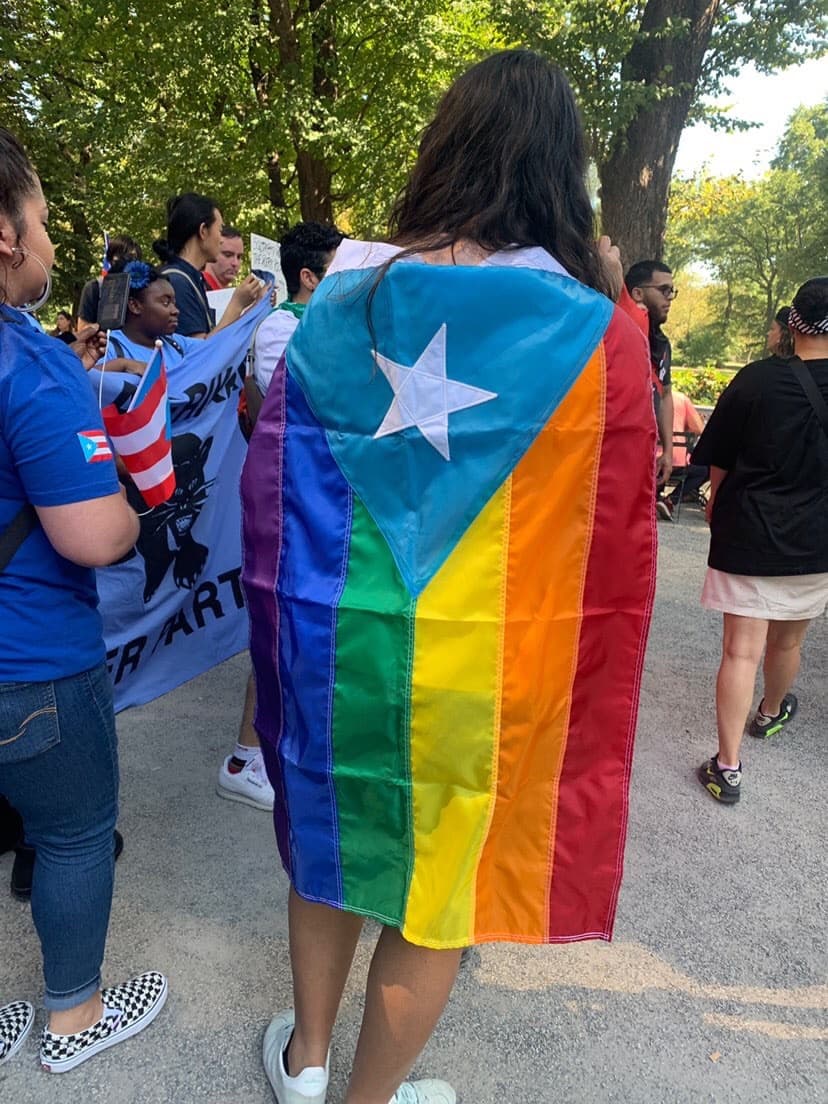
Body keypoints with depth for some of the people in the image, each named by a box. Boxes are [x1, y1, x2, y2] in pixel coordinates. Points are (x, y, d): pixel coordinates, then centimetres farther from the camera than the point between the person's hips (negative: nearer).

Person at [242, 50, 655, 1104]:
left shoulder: (343, 300, -6)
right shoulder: (601, 338, -15)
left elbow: (269, 483, 0)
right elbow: (616, 551, -9)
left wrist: (288, 615, 13)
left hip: (335, 639, 3)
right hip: (483, 671, -2)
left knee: (334, 836, 27)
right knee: (438, 882, 20)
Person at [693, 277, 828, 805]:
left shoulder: (756, 379, -10)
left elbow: (718, 464, -1)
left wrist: (718, 509, 17)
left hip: (748, 536, -3)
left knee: (741, 651, -1)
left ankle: (728, 767, 0)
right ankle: (771, 711, 49)